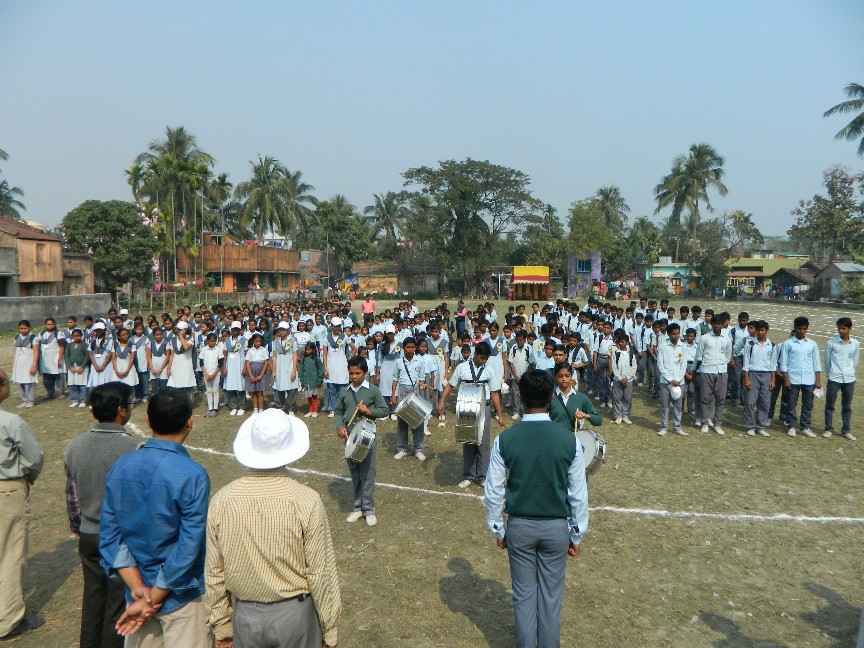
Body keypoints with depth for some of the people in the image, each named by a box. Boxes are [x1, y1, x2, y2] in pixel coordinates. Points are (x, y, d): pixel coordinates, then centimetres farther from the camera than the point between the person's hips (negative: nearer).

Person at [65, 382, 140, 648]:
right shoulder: (133, 449, -23)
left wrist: (77, 528, 20)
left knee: (93, 598, 21)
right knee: (119, 603, 10)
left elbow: (71, 496, 6)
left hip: (89, 537, 5)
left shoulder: (75, 446, -5)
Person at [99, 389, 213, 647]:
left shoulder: (120, 468, -6)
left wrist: (137, 587, -7)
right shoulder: (193, 476, -23)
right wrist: (153, 599, -12)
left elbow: (110, 536, -4)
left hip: (136, 595, 5)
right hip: (182, 598, -5)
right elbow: (188, 548, -22)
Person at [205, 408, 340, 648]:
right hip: (294, 614, -2)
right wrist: (328, 629, 1)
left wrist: (222, 627, 12)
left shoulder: (221, 501, -12)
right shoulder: (307, 501, -21)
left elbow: (214, 574, -2)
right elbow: (321, 573, -14)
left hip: (245, 617, 3)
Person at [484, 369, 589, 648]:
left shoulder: (504, 440, -14)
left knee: (524, 594, 15)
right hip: (556, 527, 0)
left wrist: (497, 529, 8)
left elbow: (494, 491, -7)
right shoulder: (569, 440, -14)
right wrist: (576, 534, 7)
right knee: (551, 595, 15)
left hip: (519, 527, 0)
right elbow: (579, 493, -6)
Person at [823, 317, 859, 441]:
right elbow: (827, 361, 4)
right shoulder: (831, 343, -5)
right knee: (830, 405, 4)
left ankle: (846, 430, 19)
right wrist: (829, 374, 8)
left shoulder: (855, 344, 2)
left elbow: (855, 362, 12)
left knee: (847, 407, 10)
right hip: (834, 379, -2)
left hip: (849, 380, 2)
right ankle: (829, 429, 14)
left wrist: (850, 374, 13)